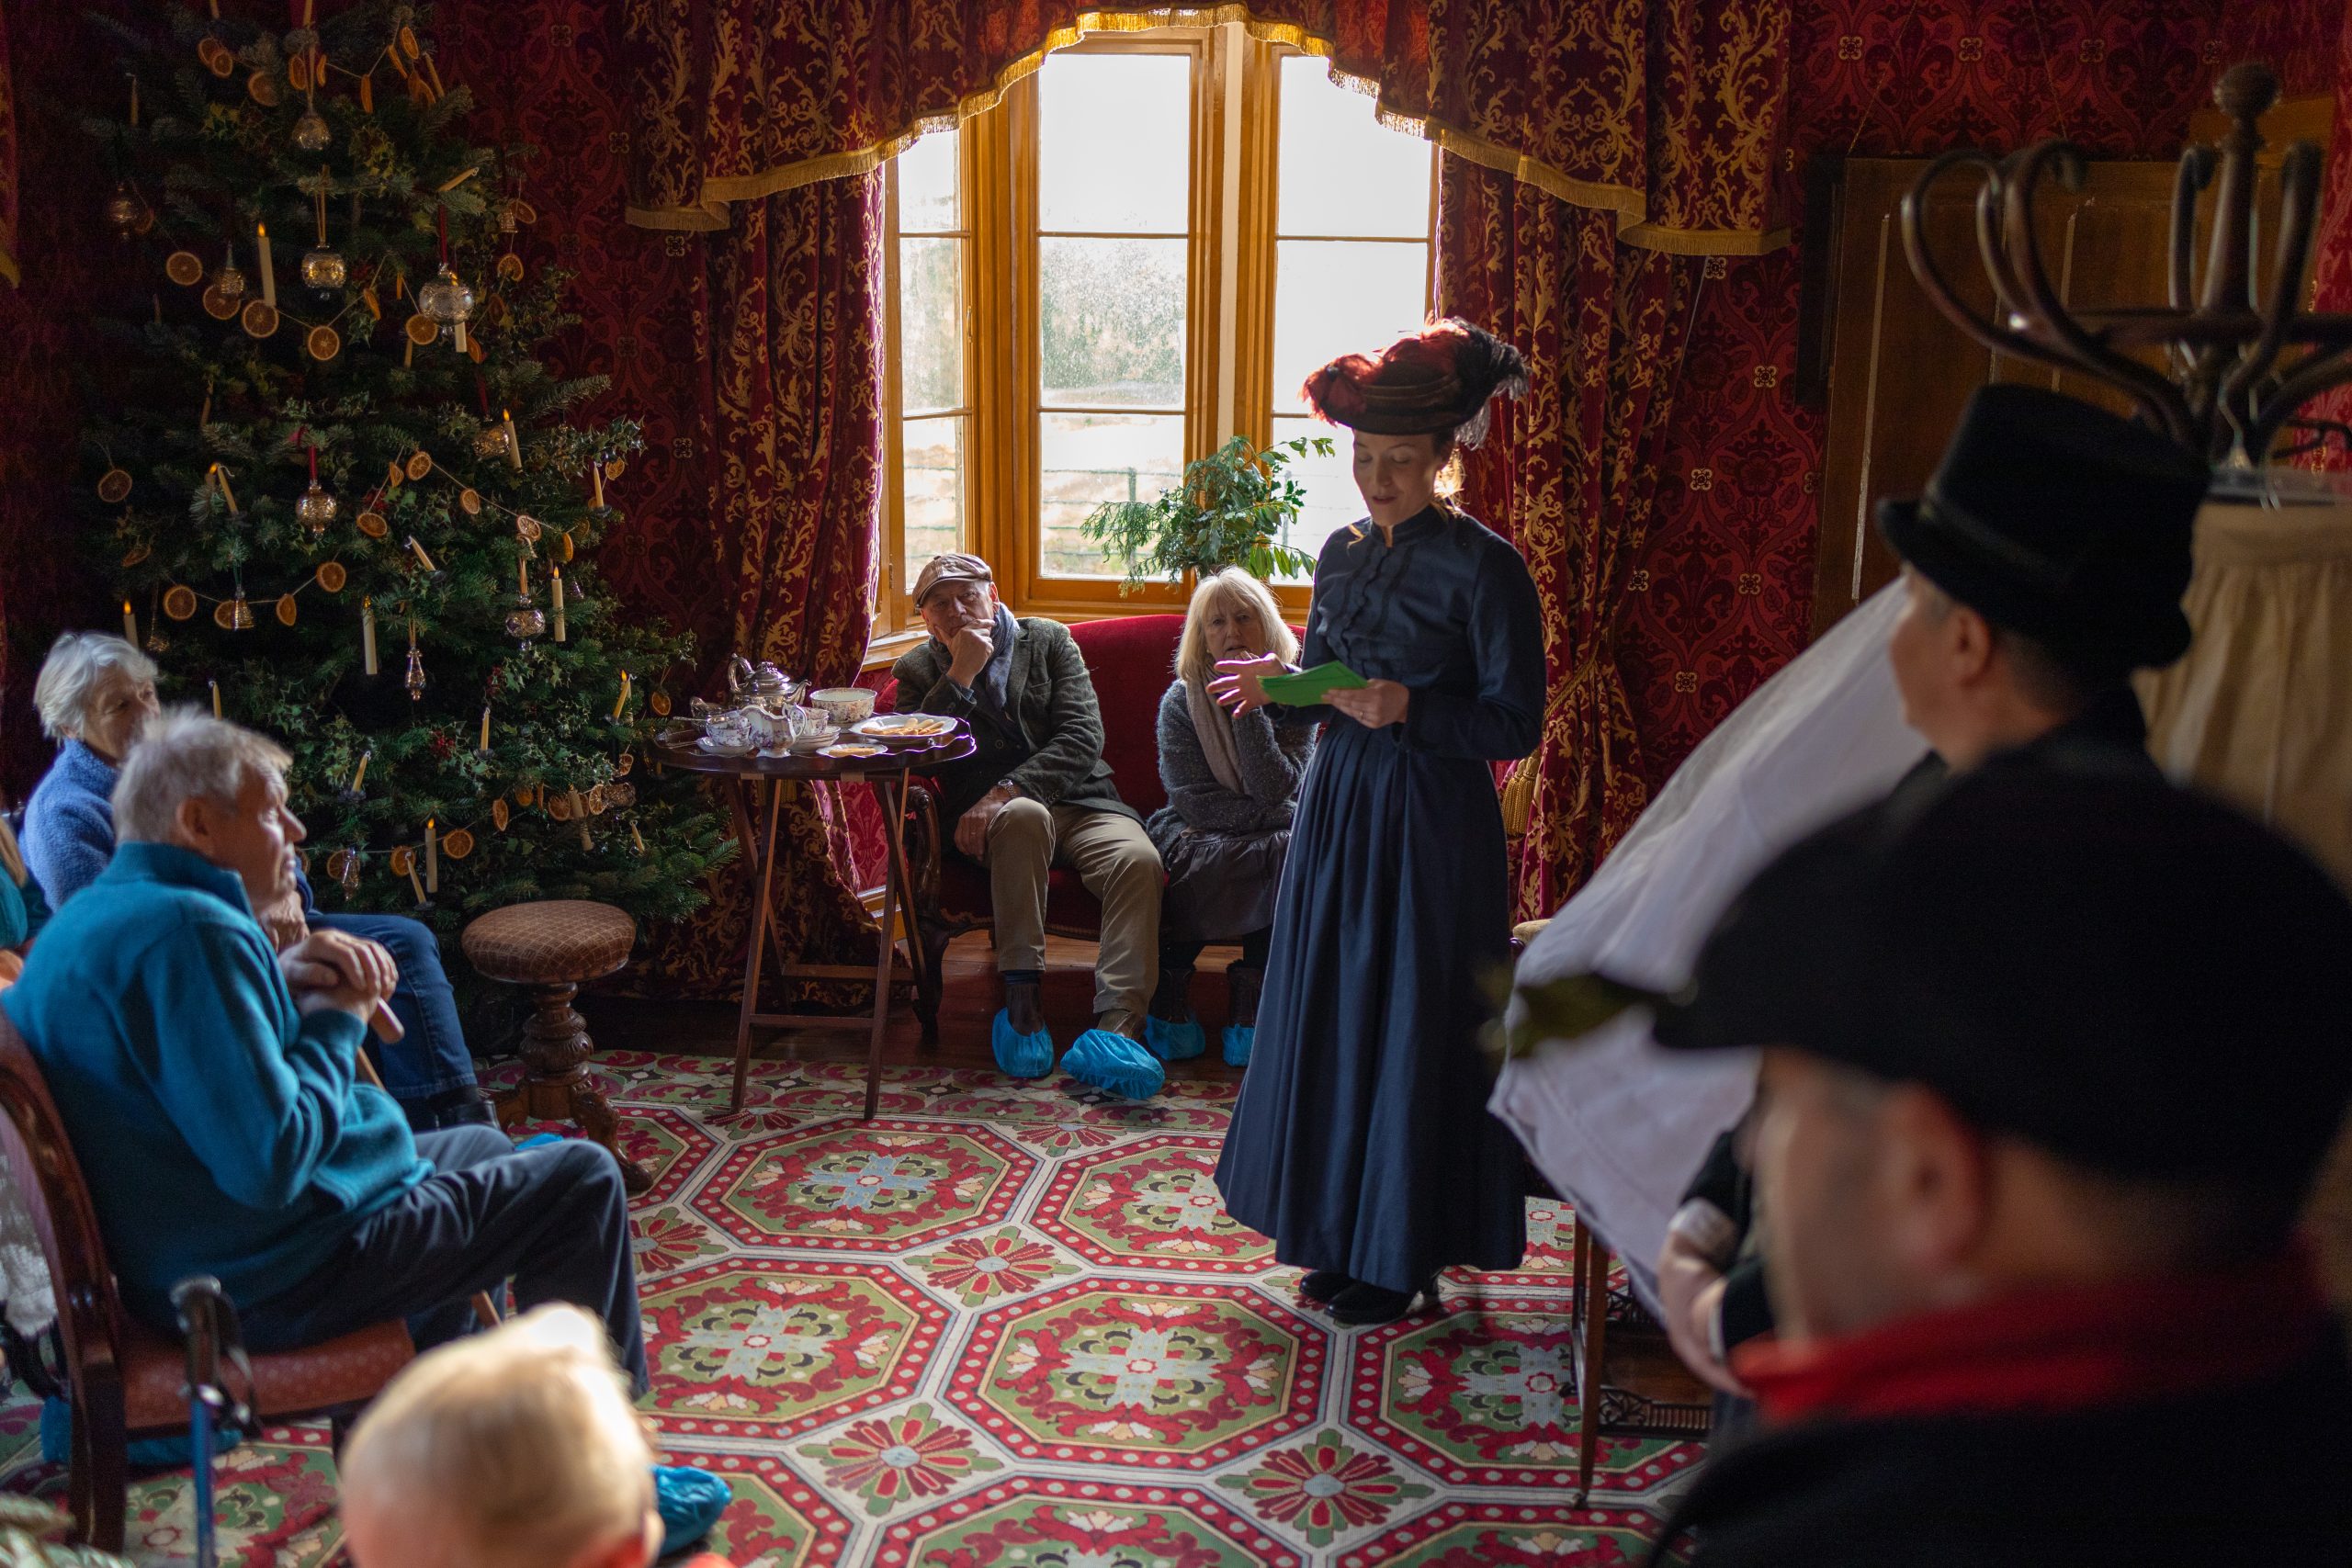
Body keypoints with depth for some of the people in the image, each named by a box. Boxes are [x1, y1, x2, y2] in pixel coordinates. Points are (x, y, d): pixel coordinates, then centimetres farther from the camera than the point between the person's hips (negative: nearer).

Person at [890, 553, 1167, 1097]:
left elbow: (1083, 738, -3)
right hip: (995, 815, -1)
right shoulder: (919, 670, 13)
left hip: (1080, 801, 2)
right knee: (1026, 816, -38)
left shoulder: (1048, 640, 12)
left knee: (1139, 859, -30)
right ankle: (1022, 996, -34)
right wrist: (960, 674, -11)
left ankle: (1114, 1029, -43)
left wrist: (1004, 792, -16)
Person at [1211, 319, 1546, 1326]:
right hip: (1338, 806, 7)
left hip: (1432, 825, -7)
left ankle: (1404, 1255, 18)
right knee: (1330, 1014, 12)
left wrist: (1408, 707, -25)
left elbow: (1515, 724, -13)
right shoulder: (1342, 553, 8)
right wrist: (1278, 685, -5)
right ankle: (1343, 1232, 28)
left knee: (1413, 1026, 2)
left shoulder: (1483, 568, -13)